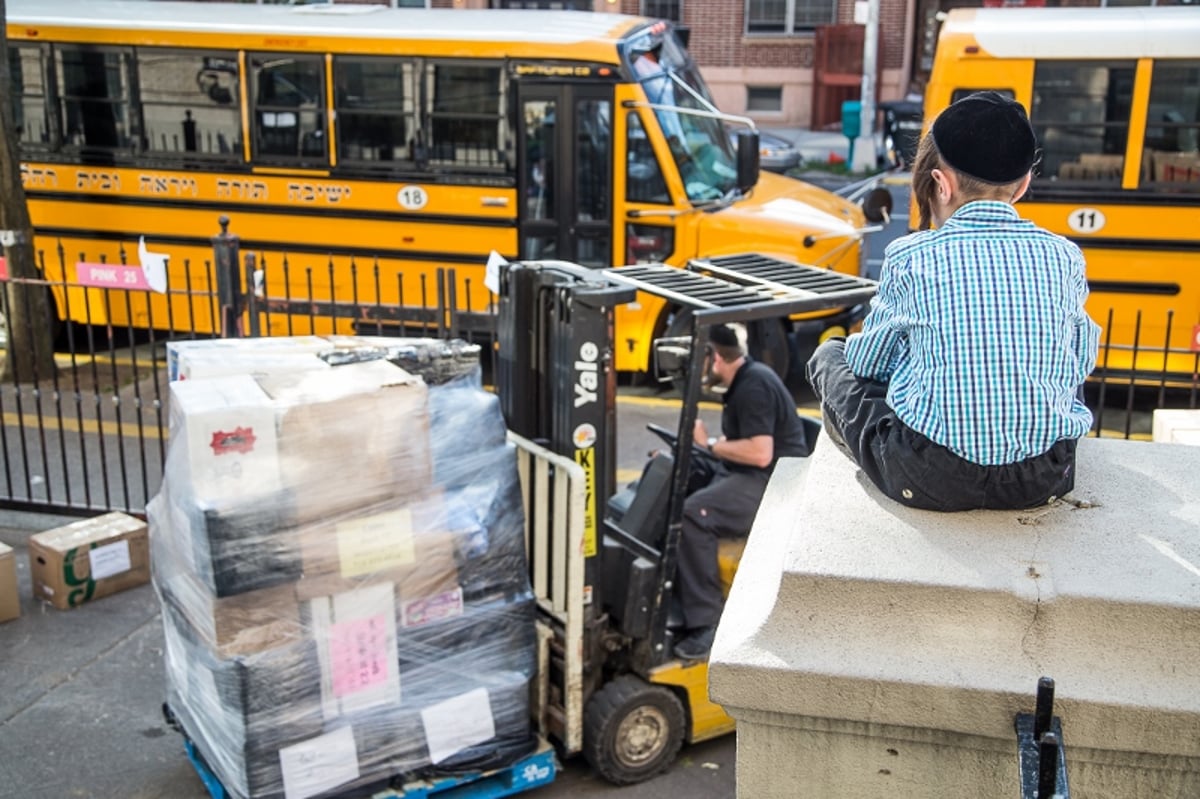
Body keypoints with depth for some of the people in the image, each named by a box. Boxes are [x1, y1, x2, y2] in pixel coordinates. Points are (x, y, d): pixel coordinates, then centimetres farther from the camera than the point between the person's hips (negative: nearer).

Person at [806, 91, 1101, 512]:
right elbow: (1082, 359, 15)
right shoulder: (1063, 256, 1)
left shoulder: (909, 257, -6)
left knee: (831, 355, 20)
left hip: (930, 482, -3)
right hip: (1043, 479, 4)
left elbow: (867, 363, 7)